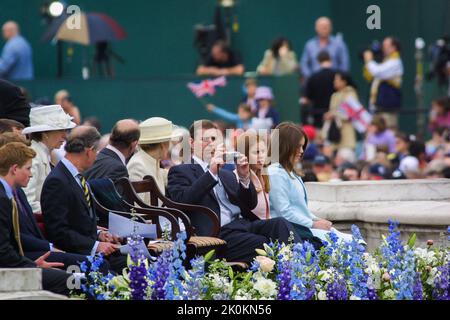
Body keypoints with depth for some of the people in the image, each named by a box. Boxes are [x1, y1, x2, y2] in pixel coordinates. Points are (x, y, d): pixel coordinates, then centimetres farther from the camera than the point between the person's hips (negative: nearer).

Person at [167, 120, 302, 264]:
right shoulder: (180, 171, 12)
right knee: (265, 246, -31)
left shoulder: (227, 175, 30)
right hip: (218, 234, -6)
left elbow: (250, 205, 20)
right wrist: (211, 173, -15)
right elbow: (182, 201, -8)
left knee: (280, 224, -24)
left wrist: (244, 177, 1)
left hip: (242, 224, 6)